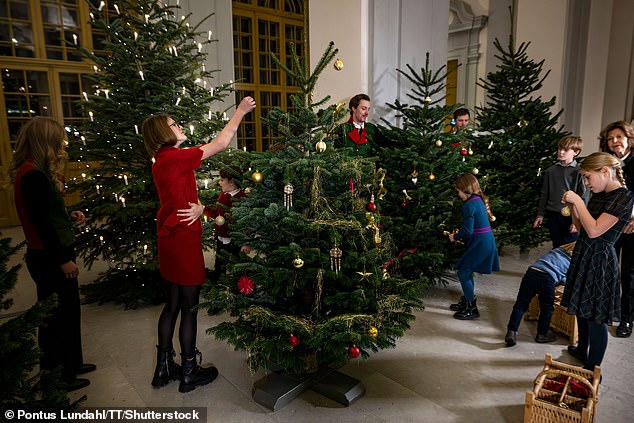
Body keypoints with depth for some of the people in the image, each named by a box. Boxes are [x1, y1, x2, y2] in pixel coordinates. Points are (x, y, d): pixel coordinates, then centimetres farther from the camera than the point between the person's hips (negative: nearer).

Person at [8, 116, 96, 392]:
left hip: (52, 255, 10)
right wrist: (63, 260, -18)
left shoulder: (33, 171, 10)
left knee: (67, 311, 20)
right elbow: (42, 224, -23)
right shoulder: (33, 176, -22)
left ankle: (71, 364, 37)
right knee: (56, 316, 5)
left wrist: (69, 217, 5)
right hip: (49, 259, -10)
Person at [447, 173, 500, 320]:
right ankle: (466, 301, 33)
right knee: (467, 272, 19)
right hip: (486, 242, 10)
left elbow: (468, 231, -20)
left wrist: (455, 237, -2)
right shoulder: (479, 200, 10)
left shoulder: (468, 206, -19)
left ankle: (472, 309, 6)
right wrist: (460, 235, 17)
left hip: (480, 245, -10)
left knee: (463, 273, -2)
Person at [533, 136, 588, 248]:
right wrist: (540, 214, 9)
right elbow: (544, 194, 12)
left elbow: (584, 197, -7)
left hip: (571, 217, -3)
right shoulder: (550, 171, 6)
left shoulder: (579, 172, -5)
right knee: (556, 247, 13)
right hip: (553, 216, 4)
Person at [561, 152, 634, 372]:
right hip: (584, 255, 9)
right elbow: (581, 226, 13)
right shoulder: (599, 195, 8)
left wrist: (578, 201, -20)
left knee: (595, 318, 1)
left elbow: (594, 231, -25)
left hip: (599, 262, -8)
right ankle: (582, 350, 42)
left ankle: (592, 370, 15)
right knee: (582, 309, 22)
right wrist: (572, 205, -1)